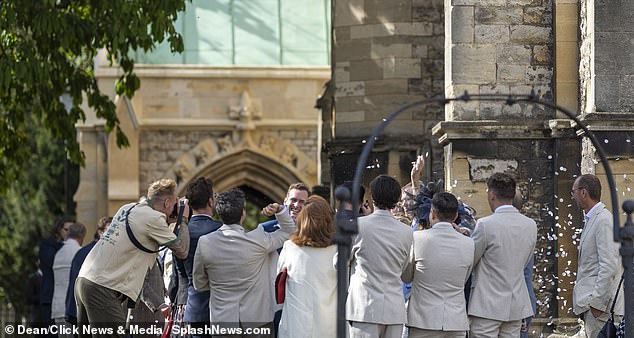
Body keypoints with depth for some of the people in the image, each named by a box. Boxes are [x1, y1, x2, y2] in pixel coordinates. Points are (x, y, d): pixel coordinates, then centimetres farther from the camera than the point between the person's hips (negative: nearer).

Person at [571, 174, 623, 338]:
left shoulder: (604, 221, -15)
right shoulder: (590, 220, 18)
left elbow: (609, 266, -21)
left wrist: (597, 302, -22)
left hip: (601, 302, -10)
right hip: (591, 300, 10)